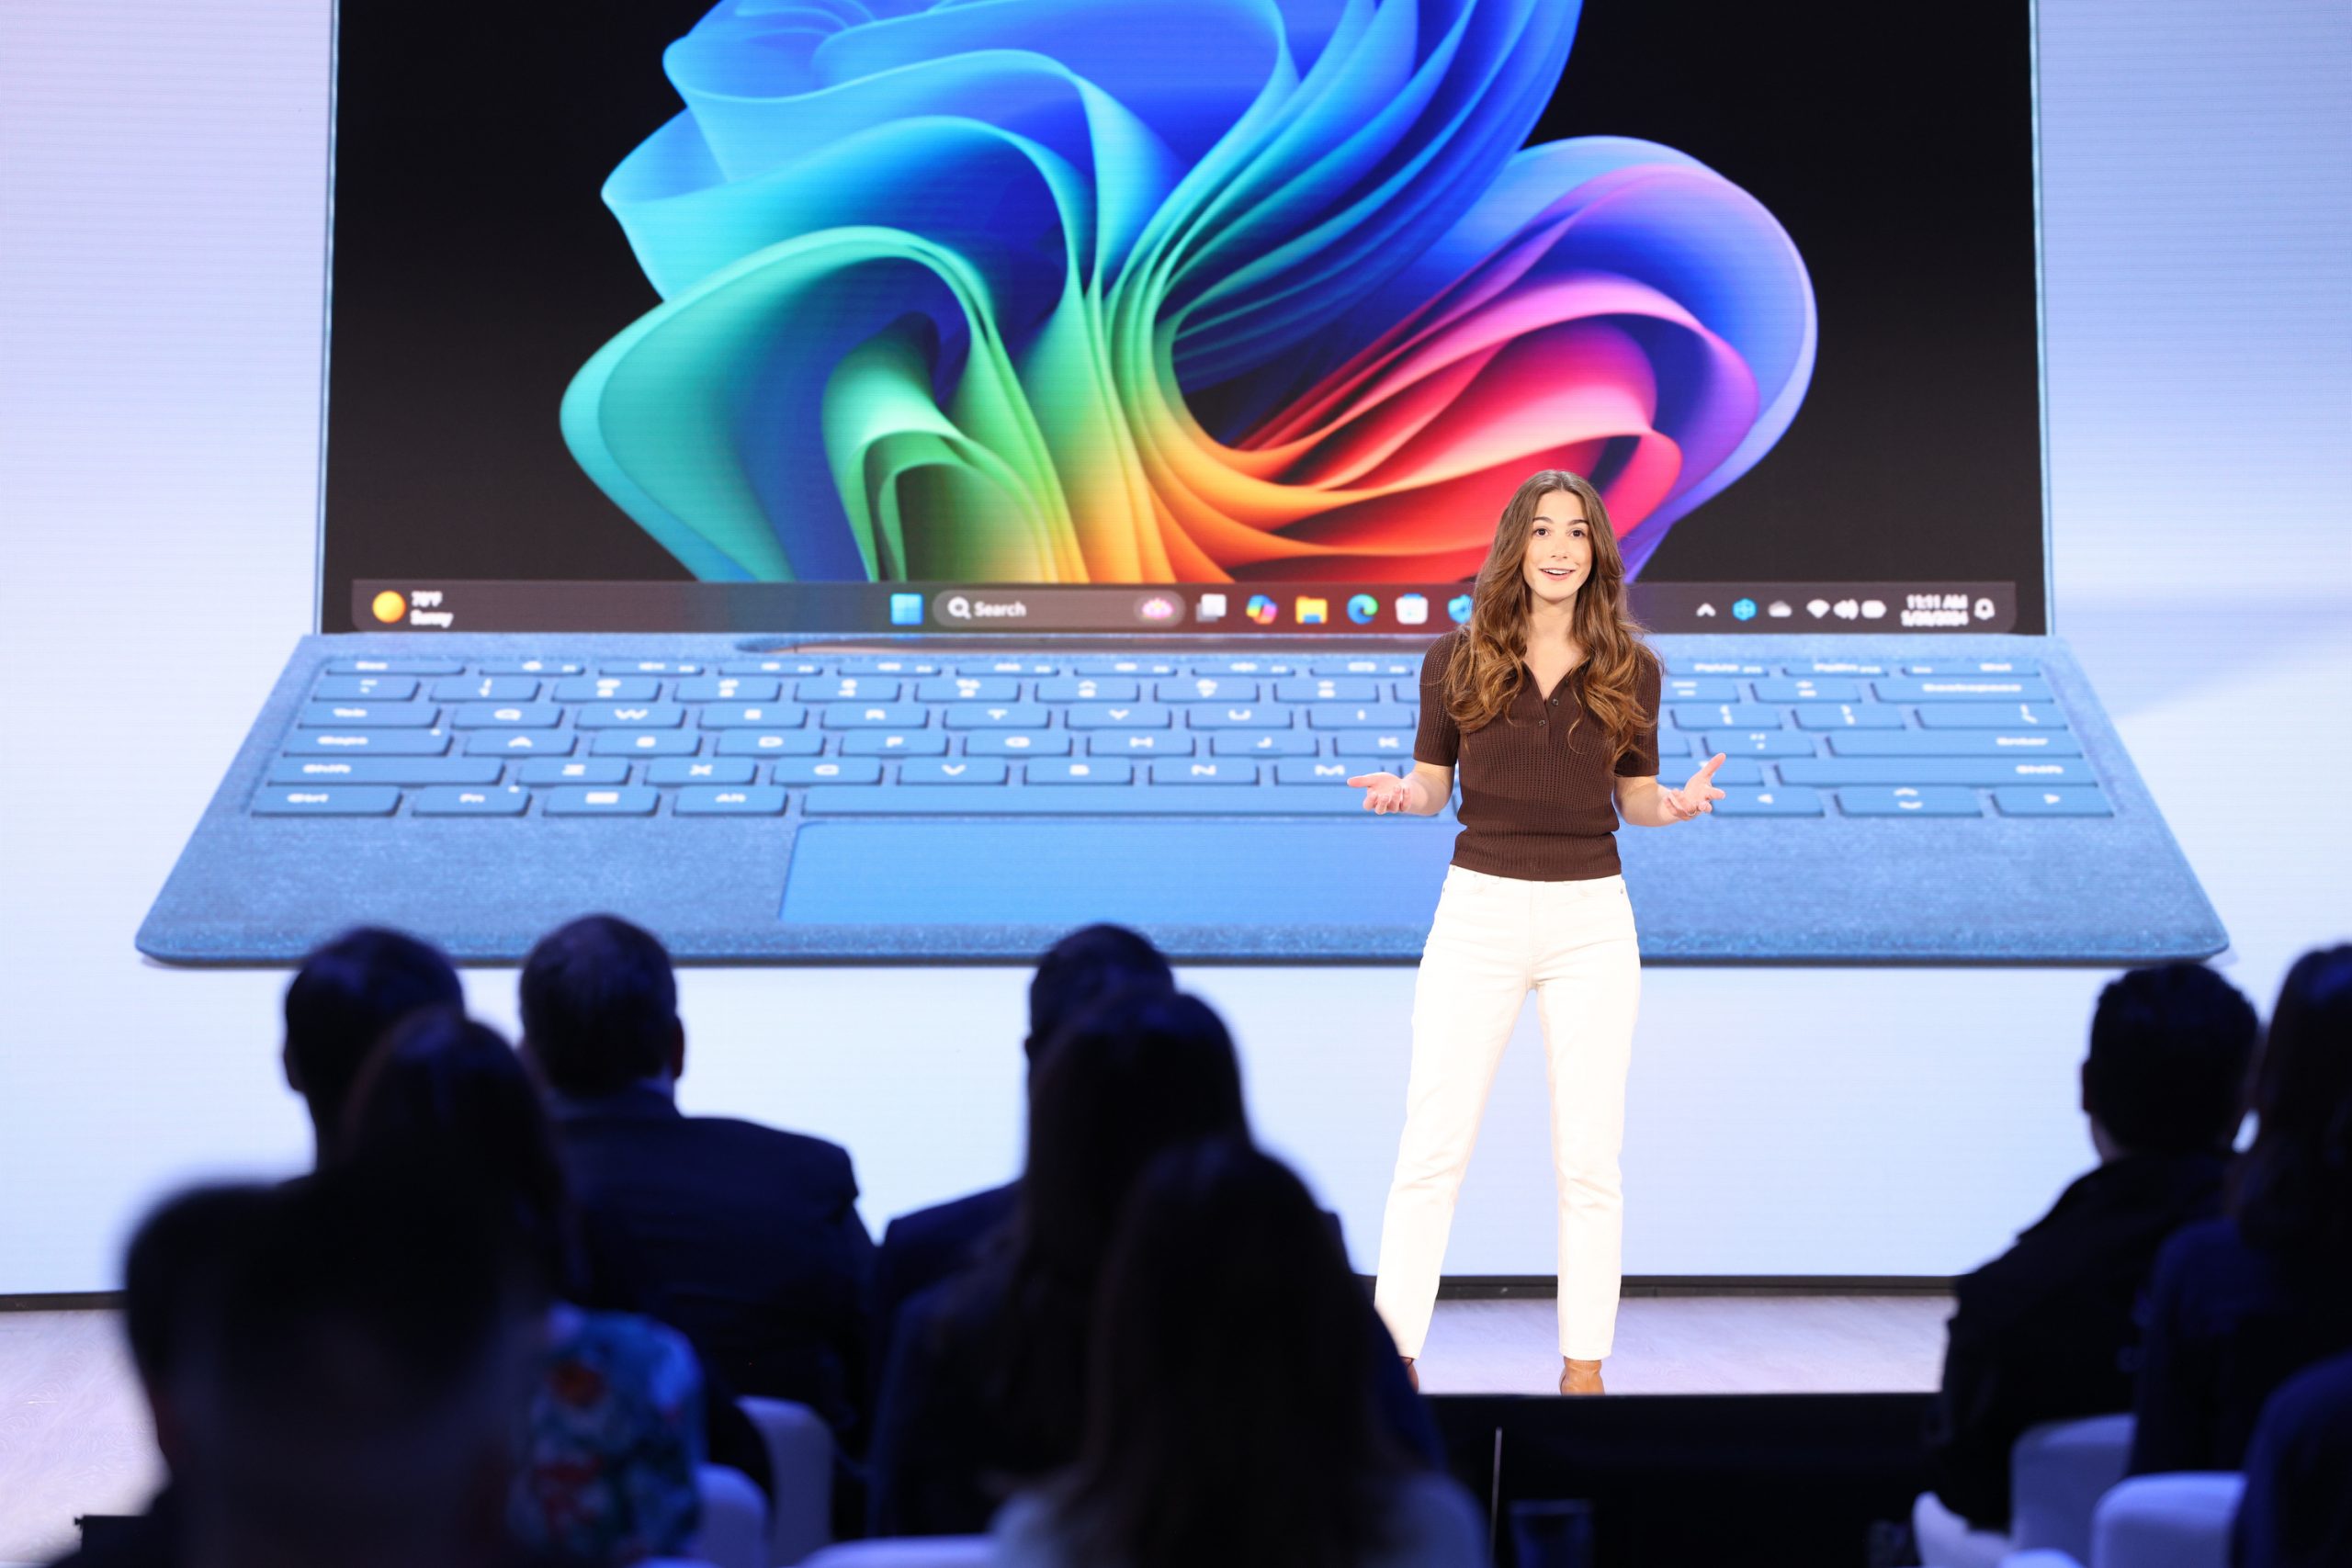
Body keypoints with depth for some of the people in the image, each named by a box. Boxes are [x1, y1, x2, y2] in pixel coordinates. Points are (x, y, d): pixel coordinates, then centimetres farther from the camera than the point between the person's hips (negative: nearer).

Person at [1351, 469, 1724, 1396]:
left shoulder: (1630, 668, 3)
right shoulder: (1457, 659, 2)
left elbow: (1635, 798, 10)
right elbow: (1433, 781, 8)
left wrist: (1679, 804, -11)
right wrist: (1402, 795, -14)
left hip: (1591, 920, 1)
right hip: (1479, 911, -1)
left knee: (1588, 1160, 4)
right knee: (1432, 1146, -2)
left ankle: (1583, 1368, 13)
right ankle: (1394, 1352, 5)